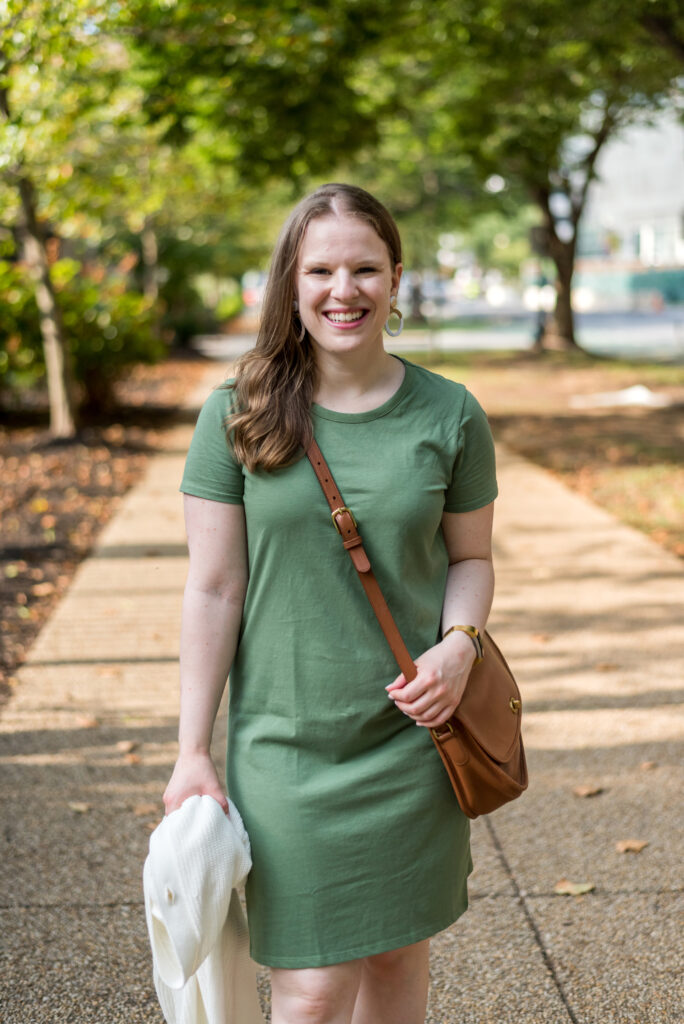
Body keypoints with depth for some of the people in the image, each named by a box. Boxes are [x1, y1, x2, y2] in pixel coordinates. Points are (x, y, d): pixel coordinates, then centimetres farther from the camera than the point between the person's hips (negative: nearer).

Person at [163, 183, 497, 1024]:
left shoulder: (450, 415, -1)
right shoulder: (235, 415, -5)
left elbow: (471, 556, 9)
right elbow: (213, 588, -4)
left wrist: (459, 645, -12)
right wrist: (193, 752, -5)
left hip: (411, 738, 2)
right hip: (286, 743, -2)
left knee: (398, 954, 15)